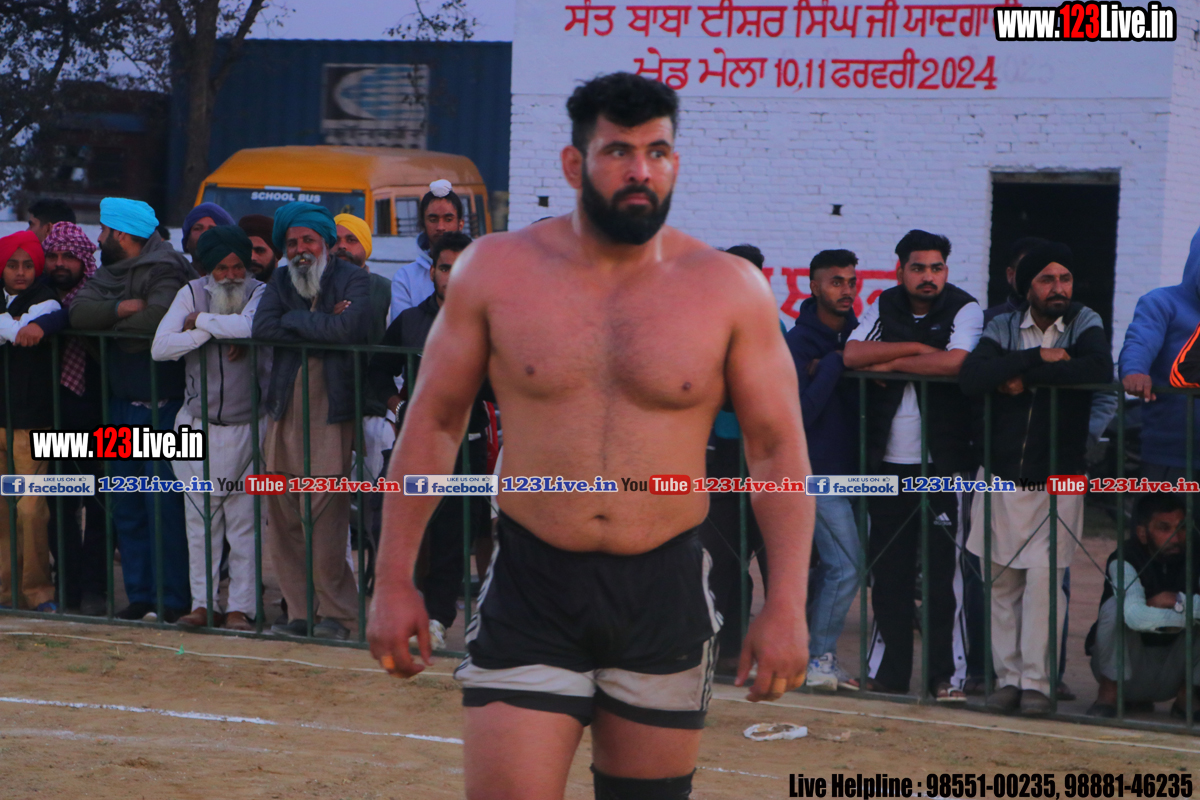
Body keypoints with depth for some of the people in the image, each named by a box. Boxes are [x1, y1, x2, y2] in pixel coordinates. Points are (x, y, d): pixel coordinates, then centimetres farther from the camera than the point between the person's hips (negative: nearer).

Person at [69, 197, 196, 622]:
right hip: (122, 403, 9)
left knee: (163, 504, -7)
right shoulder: (110, 273, 14)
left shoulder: (165, 270, -12)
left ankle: (172, 599, -3)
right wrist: (120, 309, -18)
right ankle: (140, 595, 17)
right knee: (126, 505, 10)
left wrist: (110, 325, -10)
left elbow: (155, 321, -29)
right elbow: (79, 312, -1)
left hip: (161, 404, -9)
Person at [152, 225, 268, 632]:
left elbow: (250, 326, -29)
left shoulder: (259, 293, -5)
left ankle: (241, 608, 3)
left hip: (245, 426, -3)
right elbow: (160, 347, -8)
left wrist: (200, 320, -14)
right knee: (200, 521, 5)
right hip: (197, 424, 3)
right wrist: (217, 333, -15)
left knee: (243, 521, -1)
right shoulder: (191, 293, 4)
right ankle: (203, 604, 12)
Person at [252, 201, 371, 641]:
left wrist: (296, 321, -7)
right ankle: (301, 610, 10)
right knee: (281, 512, 3)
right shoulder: (281, 281, 16)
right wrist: (322, 325, -8)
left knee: (326, 512, -11)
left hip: (331, 410, -5)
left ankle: (336, 612, -4)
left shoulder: (353, 280, 1)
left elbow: (347, 329, -19)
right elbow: (263, 327, -3)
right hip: (286, 408, 5)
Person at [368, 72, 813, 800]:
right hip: (531, 589, -1)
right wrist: (395, 580, 2)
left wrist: (787, 603, -7)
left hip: (666, 595, 1)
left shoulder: (730, 289, -1)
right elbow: (434, 423, 6)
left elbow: (778, 448, 1)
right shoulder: (496, 270, 0)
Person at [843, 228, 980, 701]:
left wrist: (892, 364, -9)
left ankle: (948, 675, 0)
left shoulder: (964, 310, -2)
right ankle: (887, 671, 15)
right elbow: (853, 355, -6)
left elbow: (954, 362, -20)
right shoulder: (884, 308, 11)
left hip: (942, 462, -4)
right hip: (888, 460, 4)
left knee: (944, 569, -5)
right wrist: (916, 348, -12)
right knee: (888, 569, 7)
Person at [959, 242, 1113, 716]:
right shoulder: (1004, 328, 4)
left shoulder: (1084, 325, 1)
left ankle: (1036, 682, -2)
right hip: (1001, 478, 2)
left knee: (1044, 580, -9)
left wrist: (1024, 378, -17)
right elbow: (971, 378, -16)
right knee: (1002, 584, 3)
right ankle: (1007, 677, 12)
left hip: (1058, 480, -2)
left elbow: (1100, 370, -23)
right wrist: (1037, 357, -20)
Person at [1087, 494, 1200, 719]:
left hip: (1172, 673, 3)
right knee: (1116, 606, -30)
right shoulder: (1124, 561, -19)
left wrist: (1178, 601, -28)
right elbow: (1136, 616, -38)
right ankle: (1108, 696, -12)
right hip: (1127, 665, -3)